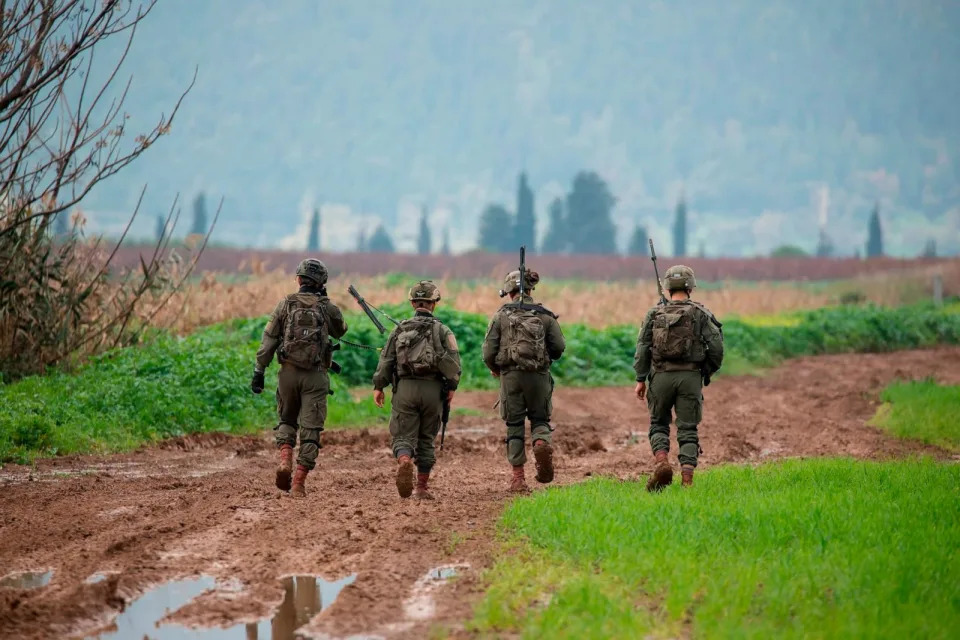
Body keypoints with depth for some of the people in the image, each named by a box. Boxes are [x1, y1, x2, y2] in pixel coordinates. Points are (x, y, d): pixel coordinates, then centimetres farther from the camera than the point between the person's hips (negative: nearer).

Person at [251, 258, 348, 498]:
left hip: (288, 371, 1)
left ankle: (285, 460, -4)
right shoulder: (327, 308, 1)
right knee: (310, 430, 2)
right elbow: (340, 330, 22)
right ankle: (299, 483, -3)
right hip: (315, 375, -1)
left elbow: (268, 340, 0)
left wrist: (259, 372, 3)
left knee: (286, 420, 21)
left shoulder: (286, 304, 2)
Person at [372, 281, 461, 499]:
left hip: (405, 387, 0)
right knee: (426, 438, 12)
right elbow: (453, 361, -6)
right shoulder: (442, 330, 5)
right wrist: (451, 387, -2)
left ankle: (404, 462, -33)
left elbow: (386, 360, 8)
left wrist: (379, 386, 12)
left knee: (403, 436, 0)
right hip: (432, 389, 0)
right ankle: (422, 487, 13)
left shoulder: (400, 329, 10)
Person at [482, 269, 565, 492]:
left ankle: (518, 476, 6)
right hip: (539, 375, 0)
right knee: (540, 418, 15)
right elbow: (559, 347, 0)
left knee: (514, 426, 8)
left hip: (510, 375, 0)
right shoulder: (545, 315, 4)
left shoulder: (501, 315, 1)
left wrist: (494, 369, 18)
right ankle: (542, 442, -19)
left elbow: (489, 350, -2)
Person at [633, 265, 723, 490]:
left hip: (661, 376, 1)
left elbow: (642, 348, 1)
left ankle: (661, 461, -9)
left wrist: (641, 379, 6)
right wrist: (707, 373, 11)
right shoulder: (700, 314, 1)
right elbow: (716, 347, -4)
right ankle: (687, 476, -5)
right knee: (688, 429, 5)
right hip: (690, 376, -1)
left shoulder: (654, 314, 5)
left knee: (659, 424, 16)